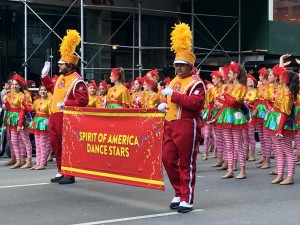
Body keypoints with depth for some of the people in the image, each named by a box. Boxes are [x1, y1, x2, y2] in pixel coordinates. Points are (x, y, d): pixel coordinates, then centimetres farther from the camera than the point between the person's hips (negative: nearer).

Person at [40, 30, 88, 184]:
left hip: (66, 117, -9)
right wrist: (44, 75, 25)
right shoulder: (61, 77, 13)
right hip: (54, 116, 9)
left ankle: (69, 175, 2)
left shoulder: (77, 81, -14)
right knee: (56, 145, 13)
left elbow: (83, 100, -21)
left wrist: (65, 104, -24)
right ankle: (61, 172, 23)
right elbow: (52, 88, 32)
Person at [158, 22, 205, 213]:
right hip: (171, 126, 8)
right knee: (168, 159, 6)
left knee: (186, 164, -1)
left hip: (187, 127, -8)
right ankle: (179, 193, 21)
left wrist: (174, 94, -24)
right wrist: (165, 106, 6)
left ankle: (187, 200, 6)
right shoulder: (174, 81, 17)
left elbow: (196, 103, -23)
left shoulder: (196, 83, -8)